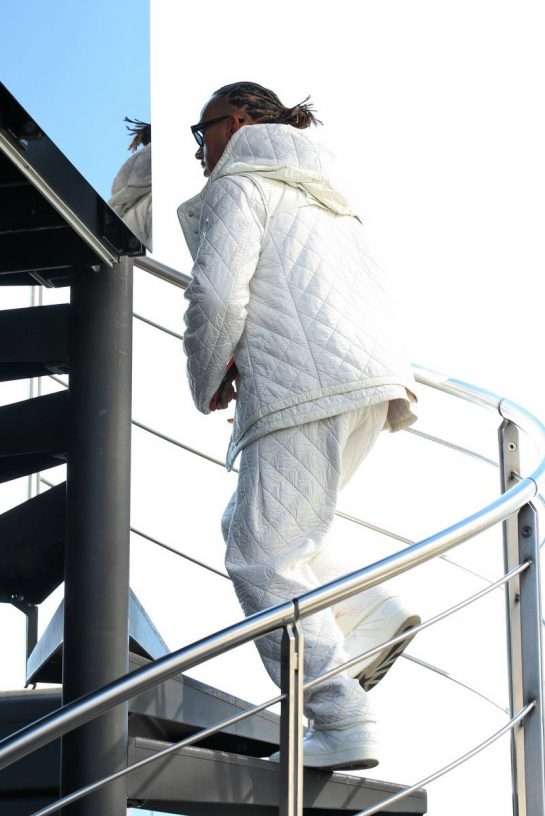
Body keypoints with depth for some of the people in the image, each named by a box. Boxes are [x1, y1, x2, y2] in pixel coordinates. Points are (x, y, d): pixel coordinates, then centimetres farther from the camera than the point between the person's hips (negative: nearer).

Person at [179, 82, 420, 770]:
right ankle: (373, 614, 6)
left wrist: (209, 382, 5)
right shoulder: (320, 197, 29)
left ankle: (342, 725, -10)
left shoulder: (240, 185, 2)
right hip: (368, 381, 10)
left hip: (308, 389, -10)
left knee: (264, 558, -6)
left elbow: (217, 294, -12)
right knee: (250, 525, 20)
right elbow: (375, 297, 27)